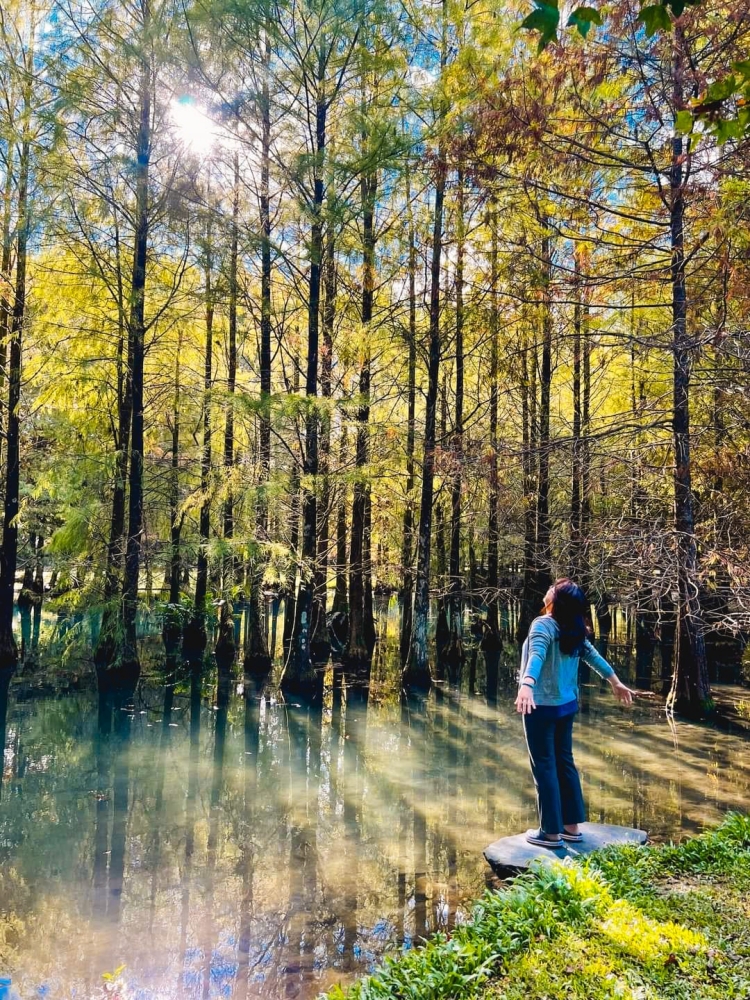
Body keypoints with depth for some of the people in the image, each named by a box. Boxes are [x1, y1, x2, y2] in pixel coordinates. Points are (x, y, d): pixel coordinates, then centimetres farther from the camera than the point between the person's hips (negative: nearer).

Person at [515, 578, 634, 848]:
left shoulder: (543, 624, -16)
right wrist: (615, 682, 30)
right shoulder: (573, 630, 6)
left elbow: (536, 656, -32)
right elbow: (593, 655, 17)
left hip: (542, 706, -7)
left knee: (544, 766, 1)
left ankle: (551, 832, 8)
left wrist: (526, 685, -47)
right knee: (565, 762, 16)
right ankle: (572, 826, 24)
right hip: (567, 705, 7)